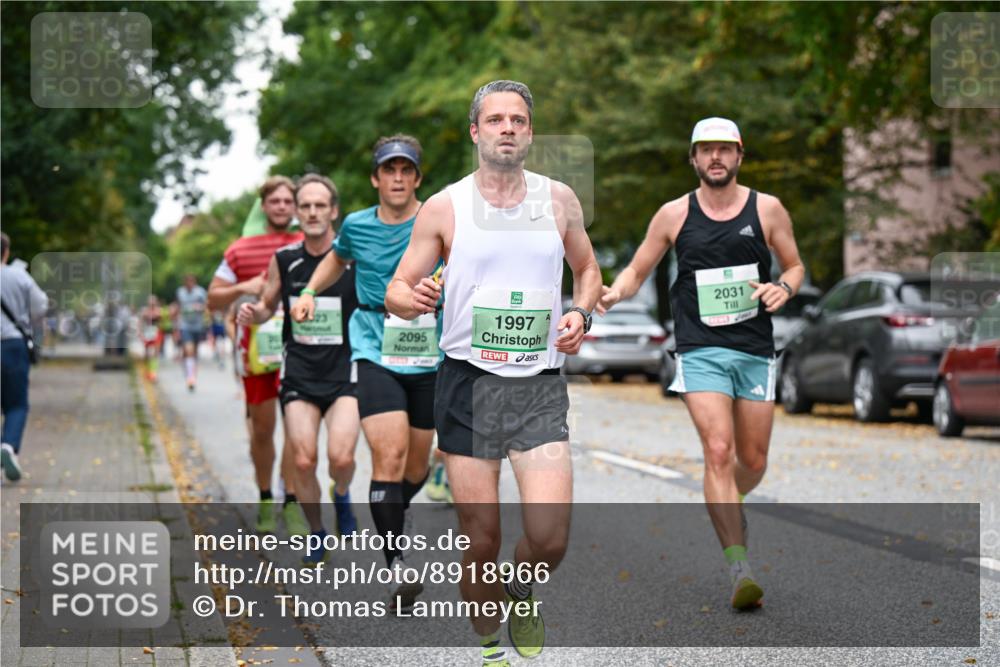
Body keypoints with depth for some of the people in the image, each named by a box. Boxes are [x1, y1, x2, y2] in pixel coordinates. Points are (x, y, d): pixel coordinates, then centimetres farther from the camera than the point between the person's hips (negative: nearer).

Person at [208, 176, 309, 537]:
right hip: (256, 347, 1)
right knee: (262, 429, 8)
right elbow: (213, 299, 8)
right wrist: (242, 287, -10)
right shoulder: (240, 250, 7)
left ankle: (291, 504, -8)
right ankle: (265, 500, 23)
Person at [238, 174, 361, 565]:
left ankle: (342, 496, 19)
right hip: (299, 371, 2)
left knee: (341, 456, -17)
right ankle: (316, 533, 18)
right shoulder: (284, 260, 4)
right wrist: (253, 314, -5)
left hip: (345, 371, -2)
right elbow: (268, 306, 18)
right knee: (303, 462, -7)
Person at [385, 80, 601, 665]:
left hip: (540, 385, 1)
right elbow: (397, 289, 5)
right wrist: (413, 299, -19)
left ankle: (522, 591, 22)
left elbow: (588, 270, 22)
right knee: (481, 541, 1)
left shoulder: (559, 199, 8)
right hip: (469, 382, -1)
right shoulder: (444, 208, 2)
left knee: (551, 537, -12)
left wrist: (581, 314, 1)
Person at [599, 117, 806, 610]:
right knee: (718, 450, -17)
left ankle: (728, 508, 42)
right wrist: (614, 293, -10)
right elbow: (637, 270, 11)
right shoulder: (674, 215, 4)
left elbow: (795, 266, 16)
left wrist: (783, 289, -6)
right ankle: (739, 566, -17)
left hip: (755, 351, 2)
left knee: (753, 460, 7)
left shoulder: (767, 209, 6)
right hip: (700, 350, -2)